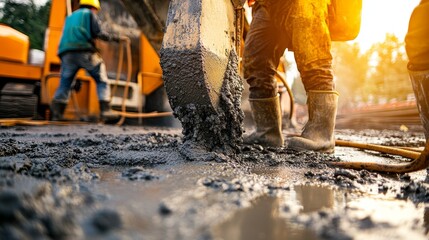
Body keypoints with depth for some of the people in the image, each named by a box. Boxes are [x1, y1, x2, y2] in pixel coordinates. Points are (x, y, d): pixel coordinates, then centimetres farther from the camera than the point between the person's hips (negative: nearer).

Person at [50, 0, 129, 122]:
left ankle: (57, 113, -3)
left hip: (67, 53, 5)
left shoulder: (70, 17, 33)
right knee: (102, 81, 3)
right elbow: (99, 33, 1)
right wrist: (118, 38, 9)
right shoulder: (89, 14, 15)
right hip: (85, 52, -5)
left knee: (64, 84, 9)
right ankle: (105, 111, -6)